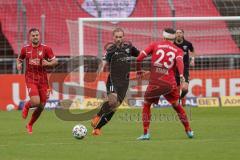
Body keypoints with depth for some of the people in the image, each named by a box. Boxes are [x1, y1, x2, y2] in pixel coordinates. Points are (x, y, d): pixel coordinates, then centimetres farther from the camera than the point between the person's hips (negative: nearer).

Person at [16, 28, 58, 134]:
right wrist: (18, 65, -3)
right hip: (30, 79, -2)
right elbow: (19, 59, 19)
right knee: (35, 102, -22)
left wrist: (48, 63, -21)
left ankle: (30, 125, 27)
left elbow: (55, 61, 0)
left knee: (41, 106, 5)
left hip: (43, 79, 2)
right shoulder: (25, 49, 3)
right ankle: (26, 106, 15)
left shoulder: (46, 48, -1)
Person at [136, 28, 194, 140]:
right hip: (170, 83, 1)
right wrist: (181, 75, -26)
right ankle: (189, 131, 24)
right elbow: (179, 61, -12)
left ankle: (146, 133, 5)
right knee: (176, 105, 21)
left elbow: (139, 58, 2)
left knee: (146, 105, 16)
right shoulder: (177, 50, 10)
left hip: (154, 83, -1)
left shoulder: (155, 45, 9)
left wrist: (139, 71, 17)